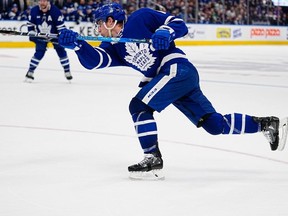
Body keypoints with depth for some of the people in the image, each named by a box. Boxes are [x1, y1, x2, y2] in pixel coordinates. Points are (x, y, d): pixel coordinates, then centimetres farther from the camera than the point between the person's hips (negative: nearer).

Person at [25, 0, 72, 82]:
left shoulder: (55, 11, -23)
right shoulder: (34, 11, -14)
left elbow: (61, 26, -18)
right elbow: (30, 23, 1)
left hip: (54, 34, -1)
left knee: (61, 51, -2)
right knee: (39, 53, -10)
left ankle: (67, 71, 10)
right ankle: (30, 72, -2)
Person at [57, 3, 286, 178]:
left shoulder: (141, 18, -4)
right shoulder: (113, 48, 14)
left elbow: (179, 24, -4)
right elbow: (93, 61, -4)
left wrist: (165, 32, -24)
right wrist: (76, 44, -18)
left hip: (178, 68, -8)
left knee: (139, 106, -14)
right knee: (215, 124, 7)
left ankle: (153, 157, -9)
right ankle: (265, 123, 18)